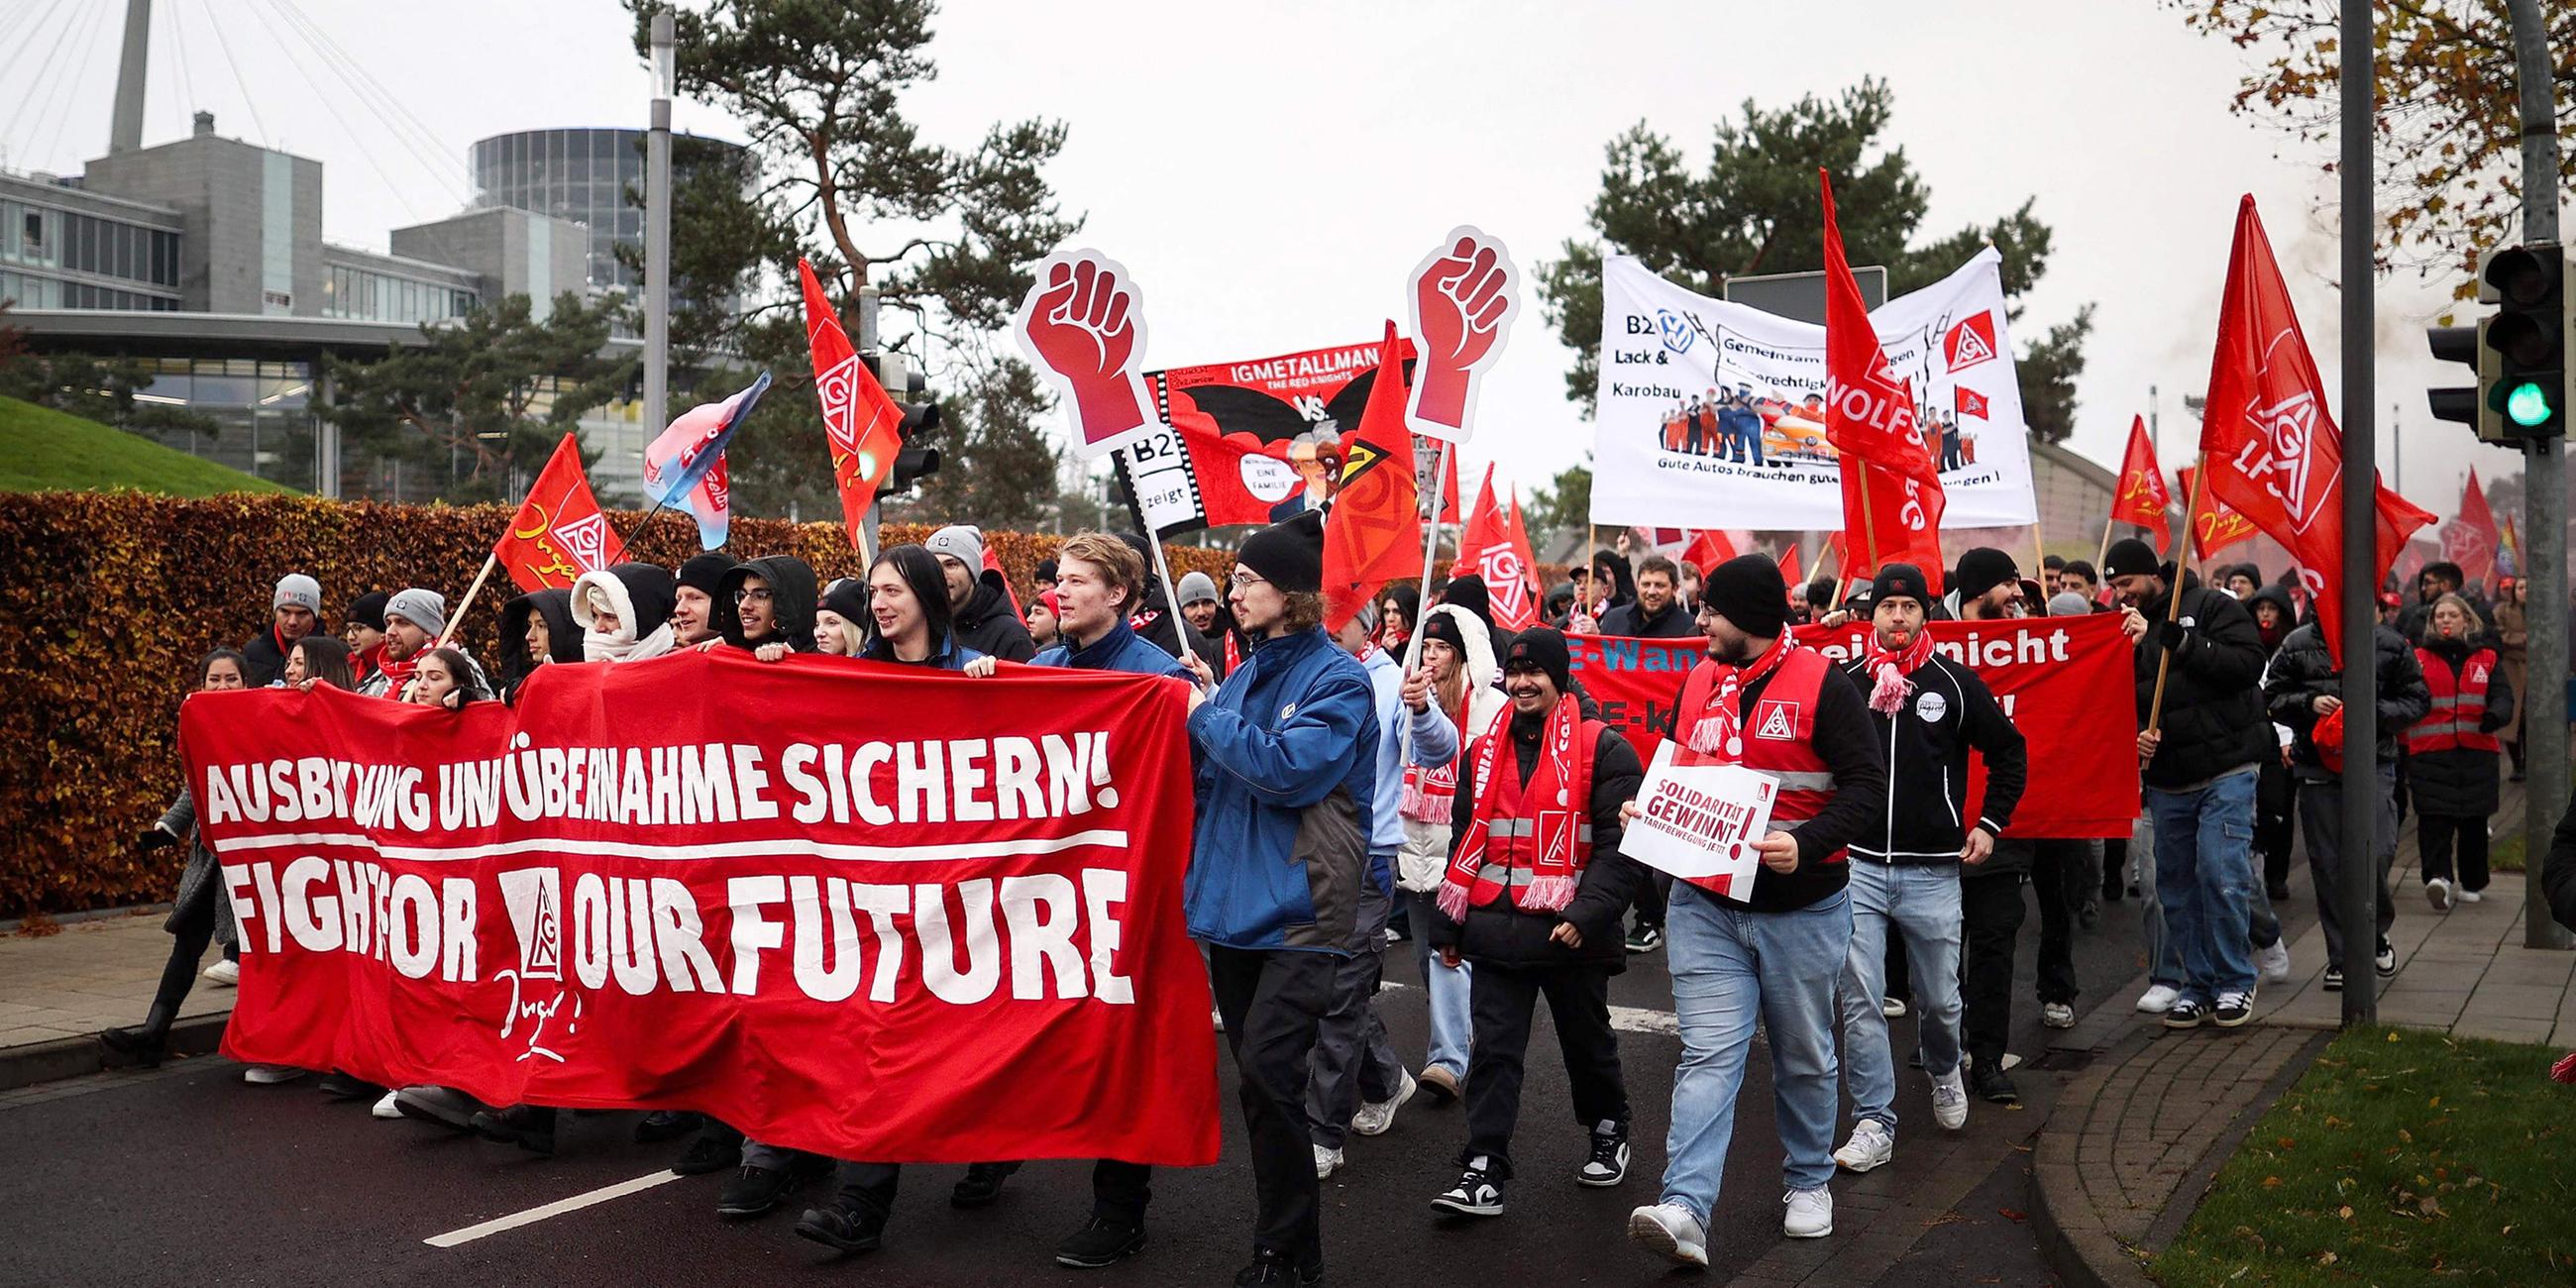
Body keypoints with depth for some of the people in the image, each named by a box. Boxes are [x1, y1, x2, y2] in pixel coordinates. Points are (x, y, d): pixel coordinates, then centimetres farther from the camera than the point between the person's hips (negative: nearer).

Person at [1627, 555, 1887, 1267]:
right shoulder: (1697, 683, 7)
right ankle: (1684, 1210, -15)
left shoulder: (1821, 684, -9)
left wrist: (1809, 844, -26)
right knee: (1708, 1056, -7)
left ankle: (1809, 1181, 35)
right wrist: (1646, 811, -1)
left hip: (1801, 908, -3)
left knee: (1804, 1057, 15)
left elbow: (1867, 780, -13)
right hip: (1705, 906, 3)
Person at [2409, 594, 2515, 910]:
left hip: (2476, 752, 2)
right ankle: (2437, 876, -20)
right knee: (2434, 816, -13)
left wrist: (2495, 715, -21)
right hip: (2430, 754, -2)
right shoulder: (2419, 659, 6)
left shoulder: (2486, 658, 11)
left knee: (2474, 819, 9)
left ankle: (2472, 881, 21)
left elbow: (2502, 695, 2)